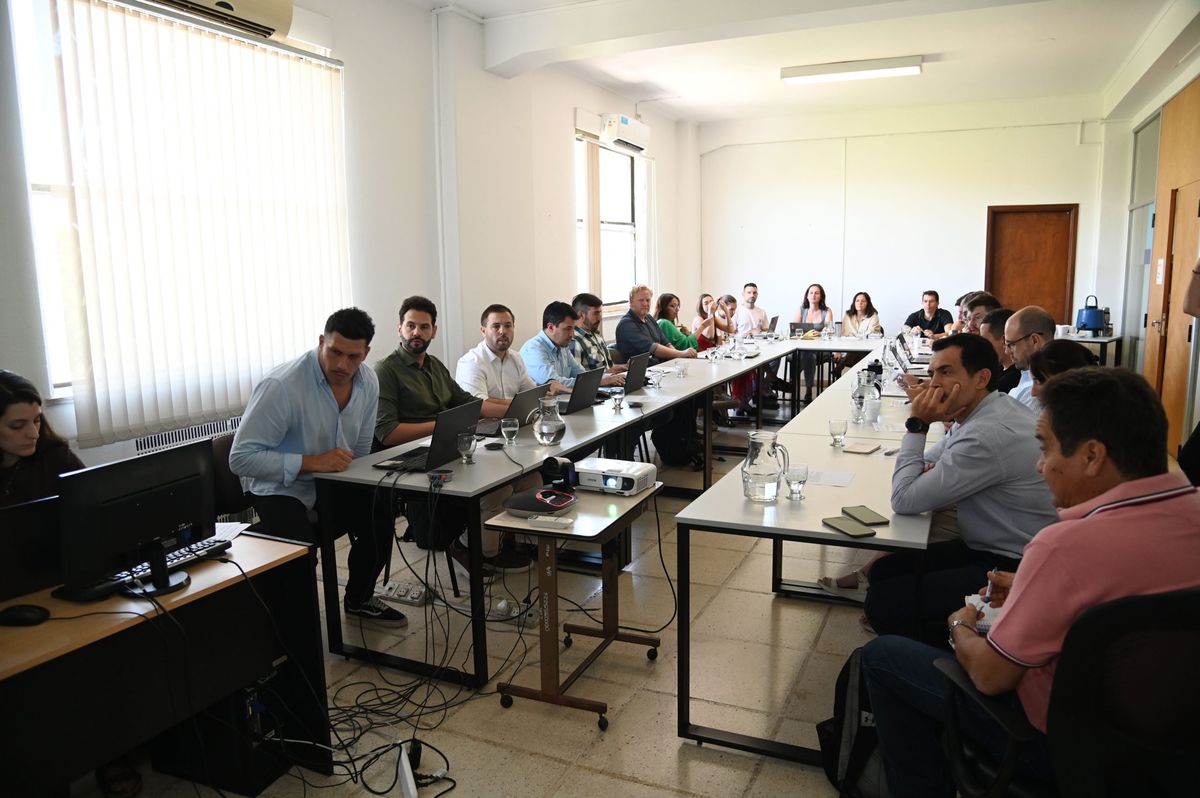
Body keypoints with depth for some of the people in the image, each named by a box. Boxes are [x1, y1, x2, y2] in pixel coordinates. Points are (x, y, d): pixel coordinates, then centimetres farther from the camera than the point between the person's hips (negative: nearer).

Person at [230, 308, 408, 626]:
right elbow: (241, 458, -26)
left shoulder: (368, 382, -5)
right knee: (302, 549, -28)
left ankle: (359, 600, 16)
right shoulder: (281, 386, -26)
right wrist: (313, 462, -32)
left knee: (380, 518, -12)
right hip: (280, 489, -6)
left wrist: (365, 496, -3)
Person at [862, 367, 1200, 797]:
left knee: (880, 655, 5)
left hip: (1064, 744, -8)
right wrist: (1031, 591, 11)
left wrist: (961, 626, -1)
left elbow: (990, 676, -21)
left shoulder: (1067, 545, -35)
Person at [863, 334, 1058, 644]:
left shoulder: (989, 434, -28)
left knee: (883, 604, -17)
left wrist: (918, 425, -17)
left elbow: (904, 500, -23)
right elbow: (931, 459, 18)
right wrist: (931, 473, -6)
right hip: (987, 548, 10)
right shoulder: (978, 413, 4)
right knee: (884, 570, 7)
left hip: (1011, 569, -10)